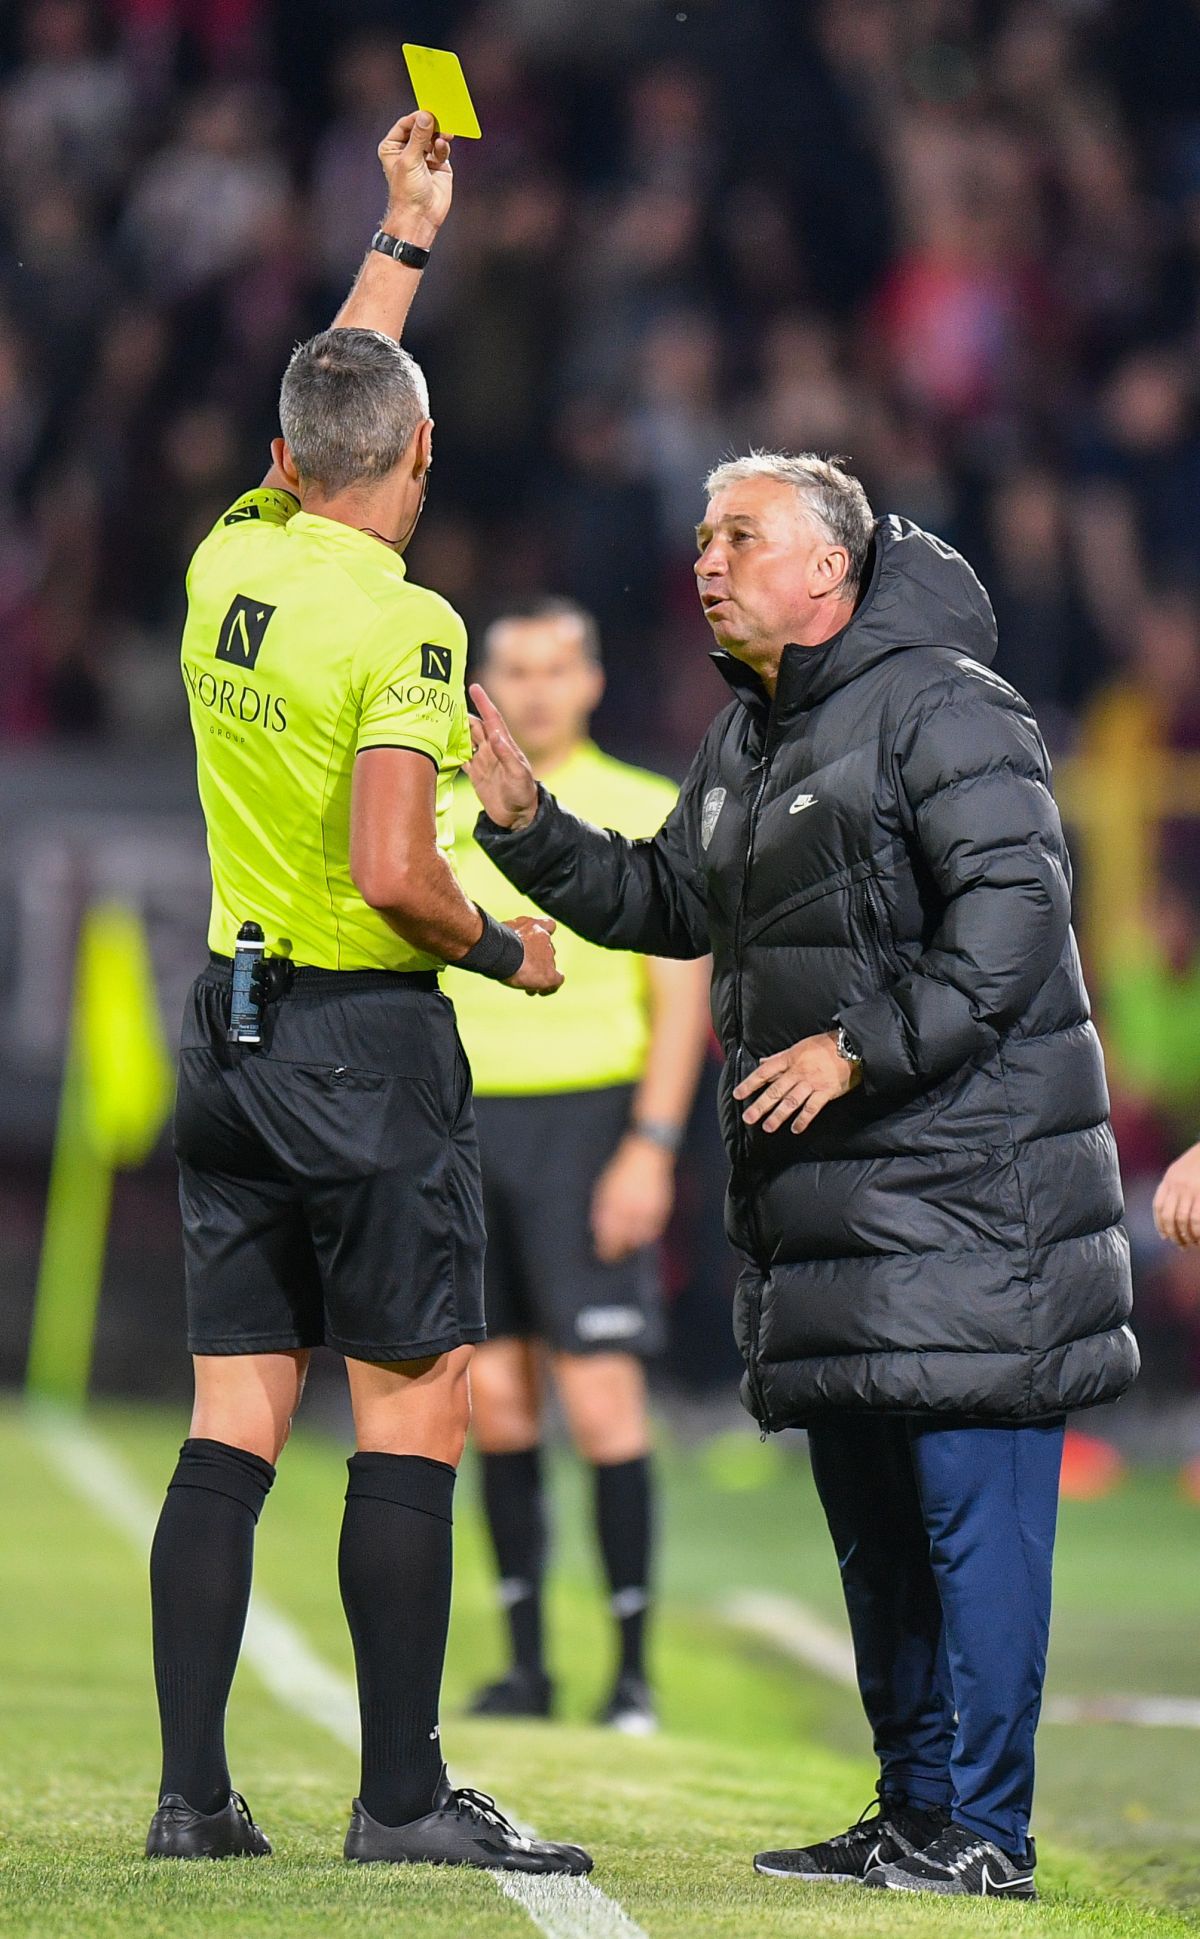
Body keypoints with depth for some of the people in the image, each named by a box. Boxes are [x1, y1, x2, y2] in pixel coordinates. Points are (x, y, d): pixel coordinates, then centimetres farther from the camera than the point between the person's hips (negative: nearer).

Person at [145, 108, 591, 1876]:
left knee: (233, 1419, 6)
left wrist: (403, 237, 36)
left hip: (231, 1025, 7)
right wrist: (506, 949, -4)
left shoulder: (229, 568, 6)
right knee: (414, 1408, -2)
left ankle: (193, 1791, 3)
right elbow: (394, 870, -23)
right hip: (369, 1038, -7)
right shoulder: (404, 626, -14)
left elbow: (314, 430, 27)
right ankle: (402, 1796, -3)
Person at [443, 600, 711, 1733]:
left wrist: (652, 1144, -11)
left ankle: (633, 1669, -4)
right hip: (468, 1121, 4)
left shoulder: (645, 815, 0)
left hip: (590, 1119, -4)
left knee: (601, 1401, -10)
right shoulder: (442, 816, 11)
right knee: (496, 1400, 3)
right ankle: (525, 1662, 9)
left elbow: (683, 990, -3)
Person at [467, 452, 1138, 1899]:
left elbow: (1011, 910, -19)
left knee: (971, 1501, -9)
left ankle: (982, 1829, -8)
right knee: (872, 1517, 13)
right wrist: (527, 826, 13)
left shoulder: (942, 707, -11)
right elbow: (668, 903, 27)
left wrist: (863, 1049, -21)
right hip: (824, 1191, 9)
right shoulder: (745, 739, 17)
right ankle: (913, 1814, 21)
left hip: (965, 1179, -9)